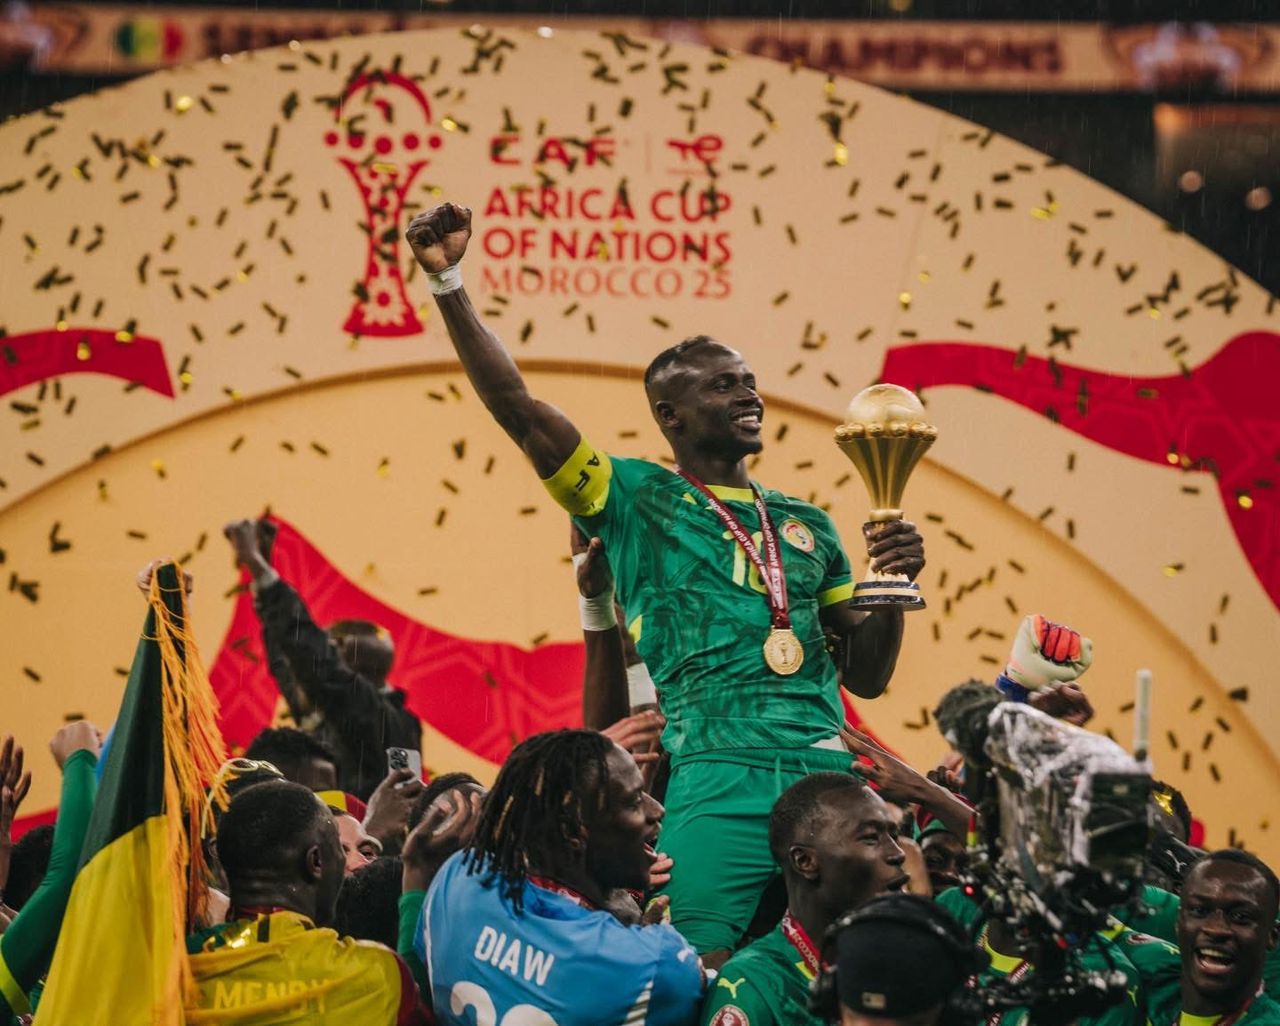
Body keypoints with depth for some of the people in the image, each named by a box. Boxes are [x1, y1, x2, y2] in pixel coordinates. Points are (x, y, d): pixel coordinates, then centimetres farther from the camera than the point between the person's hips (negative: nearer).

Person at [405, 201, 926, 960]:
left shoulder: (807, 525, 23)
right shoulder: (638, 500, 10)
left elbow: (868, 676, 23)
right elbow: (519, 409, -1)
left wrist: (896, 582, 5)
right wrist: (449, 283, -9)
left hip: (829, 773, 4)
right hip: (718, 781, -4)